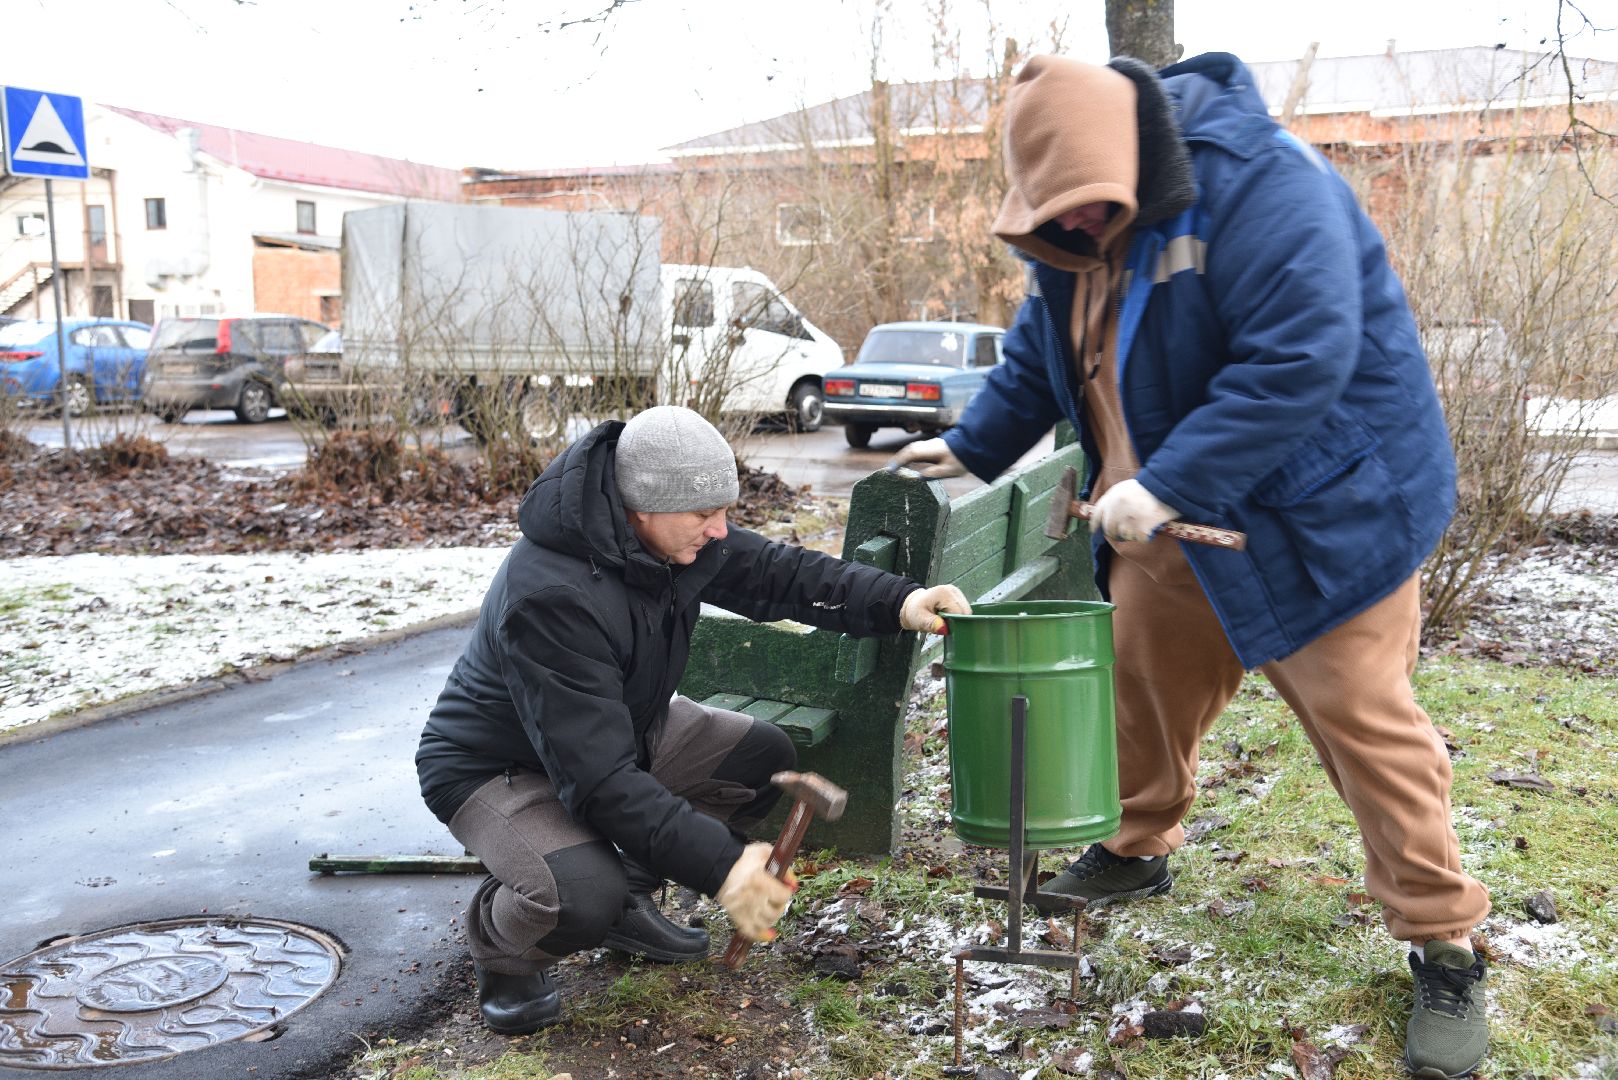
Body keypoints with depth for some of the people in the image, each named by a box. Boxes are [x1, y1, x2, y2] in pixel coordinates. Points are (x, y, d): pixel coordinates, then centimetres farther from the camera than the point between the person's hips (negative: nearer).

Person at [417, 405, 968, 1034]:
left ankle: (627, 897, 14)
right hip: (498, 765, -8)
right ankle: (499, 940, 2)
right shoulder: (549, 598, -38)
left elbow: (774, 572, -5)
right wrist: (719, 866, -44)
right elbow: (599, 780, -39)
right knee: (584, 897, -35)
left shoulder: (672, 535, -14)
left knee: (765, 759, 1)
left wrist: (898, 603, -20)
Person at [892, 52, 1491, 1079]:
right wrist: (971, 444, 7)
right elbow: (1042, 356, 15)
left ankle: (1446, 948, 9)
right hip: (1175, 521, 8)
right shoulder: (1075, 232, 2)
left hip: (1317, 507, -7)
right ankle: (1137, 850, 38)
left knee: (1364, 717, -5)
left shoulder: (1260, 186, -25)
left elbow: (1299, 360, -33)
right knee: (1143, 677, 15)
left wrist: (1166, 483, -34)